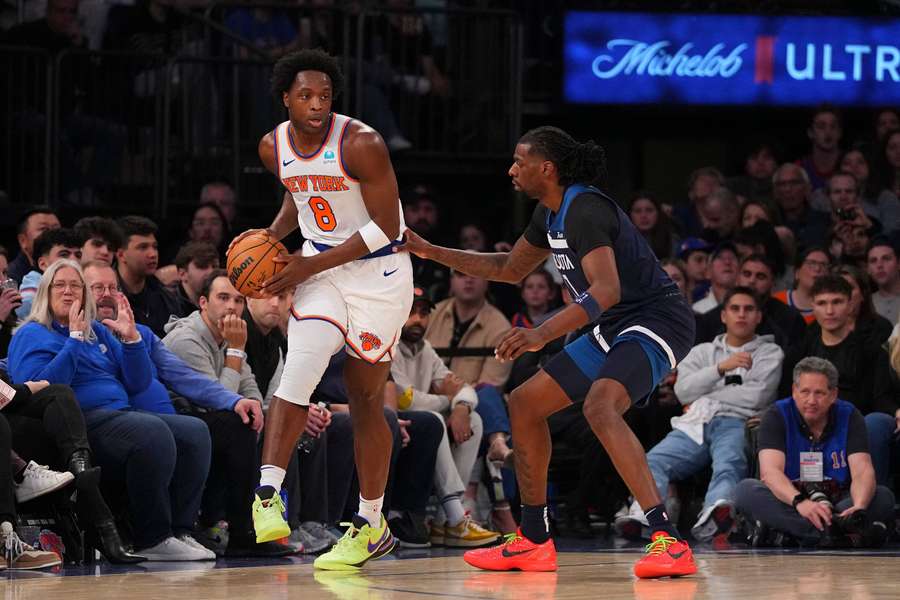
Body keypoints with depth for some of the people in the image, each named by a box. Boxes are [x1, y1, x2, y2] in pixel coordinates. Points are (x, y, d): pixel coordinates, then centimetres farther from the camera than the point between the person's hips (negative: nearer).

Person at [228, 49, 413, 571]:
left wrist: (311, 266, -20)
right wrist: (274, 234, 1)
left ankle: (372, 525, 15)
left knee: (366, 400, 2)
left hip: (378, 274, -4)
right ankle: (268, 496, -27)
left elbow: (386, 226, -19)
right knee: (301, 365, -22)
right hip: (320, 269, 4)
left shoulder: (361, 145, -20)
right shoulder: (274, 147, -1)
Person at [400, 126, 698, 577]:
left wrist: (543, 334, -45)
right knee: (524, 403, 11)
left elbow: (606, 290, -35)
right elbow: (511, 268, 27)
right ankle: (533, 542, 18)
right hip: (614, 328, 11)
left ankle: (668, 541, -39)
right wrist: (430, 252, 24)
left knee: (599, 406, -35)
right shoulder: (551, 213, 10)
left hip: (656, 321, -11)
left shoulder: (585, 210, -22)